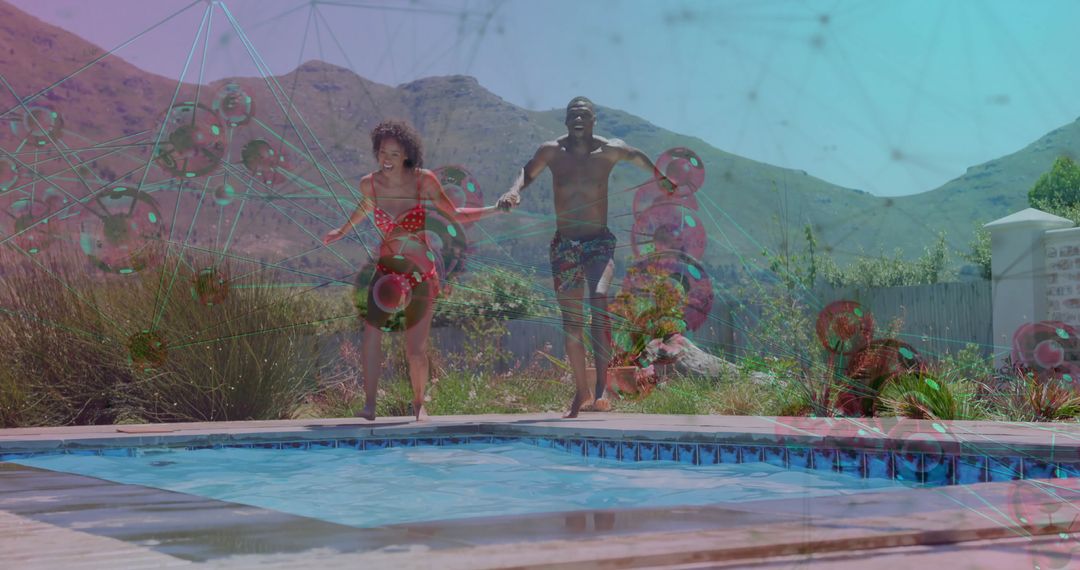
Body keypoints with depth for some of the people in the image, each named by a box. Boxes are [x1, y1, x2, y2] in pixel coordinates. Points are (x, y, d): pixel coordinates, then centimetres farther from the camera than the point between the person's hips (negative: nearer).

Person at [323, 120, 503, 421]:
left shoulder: (423, 180, -10)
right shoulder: (369, 184, -5)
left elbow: (454, 214, 1)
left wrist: (496, 209, -8)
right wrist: (342, 231, 34)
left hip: (421, 274, -1)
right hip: (386, 269, 1)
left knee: (415, 352, -4)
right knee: (371, 331, -23)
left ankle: (419, 403, 22)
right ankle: (369, 404, -17)